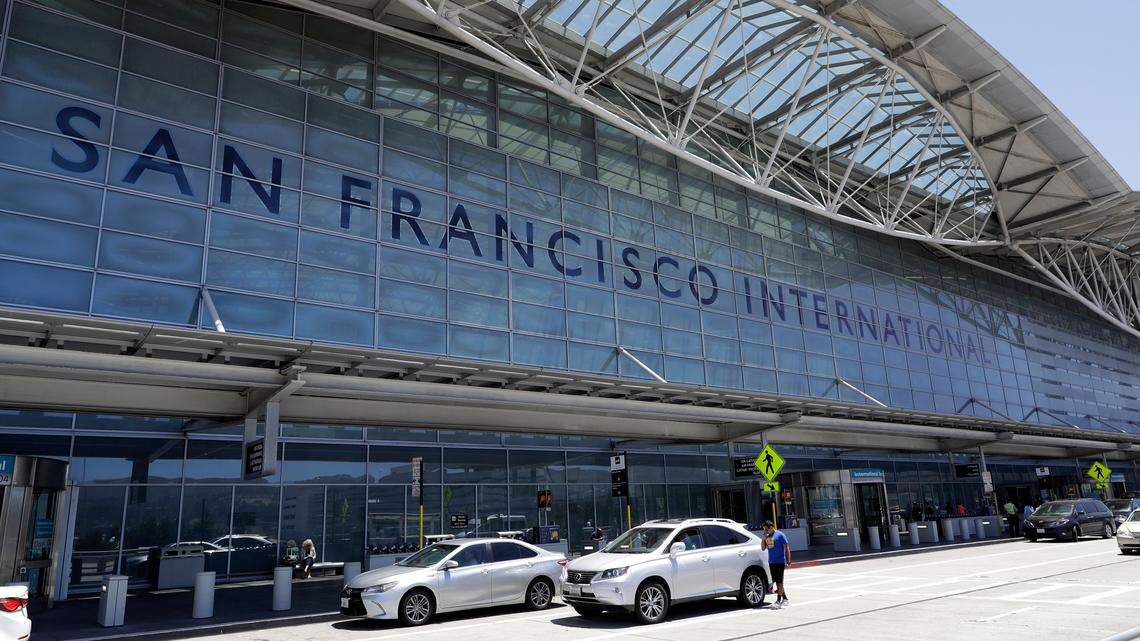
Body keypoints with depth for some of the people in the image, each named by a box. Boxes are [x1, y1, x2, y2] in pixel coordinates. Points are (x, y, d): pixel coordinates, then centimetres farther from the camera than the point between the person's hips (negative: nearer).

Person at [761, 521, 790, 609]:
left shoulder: (779, 535, -7)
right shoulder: (767, 536, 12)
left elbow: (786, 548, -7)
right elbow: (763, 548, 11)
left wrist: (788, 561, -12)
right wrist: (764, 537, -1)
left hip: (780, 561, -7)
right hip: (771, 562, 7)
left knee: (779, 581, -5)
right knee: (777, 582, 12)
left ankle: (778, 601, -3)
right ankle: (785, 598, 23)